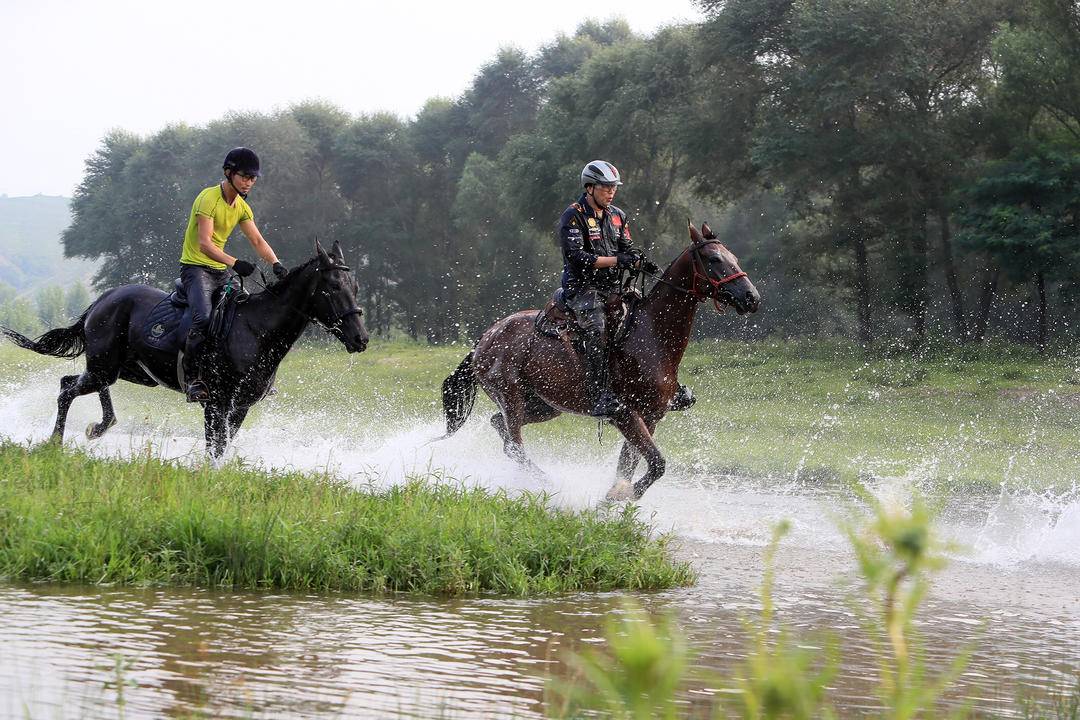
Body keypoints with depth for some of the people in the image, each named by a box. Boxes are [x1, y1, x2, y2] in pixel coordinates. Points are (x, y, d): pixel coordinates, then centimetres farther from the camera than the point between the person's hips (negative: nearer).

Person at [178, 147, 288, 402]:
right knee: (204, 319, -30)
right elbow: (204, 243, -25)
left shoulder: (242, 207, 10)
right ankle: (192, 379, -24)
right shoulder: (209, 198, -16)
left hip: (221, 271, 8)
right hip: (196, 268, -8)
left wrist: (276, 263, -10)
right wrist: (234, 263, -38)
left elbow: (257, 241, 10)